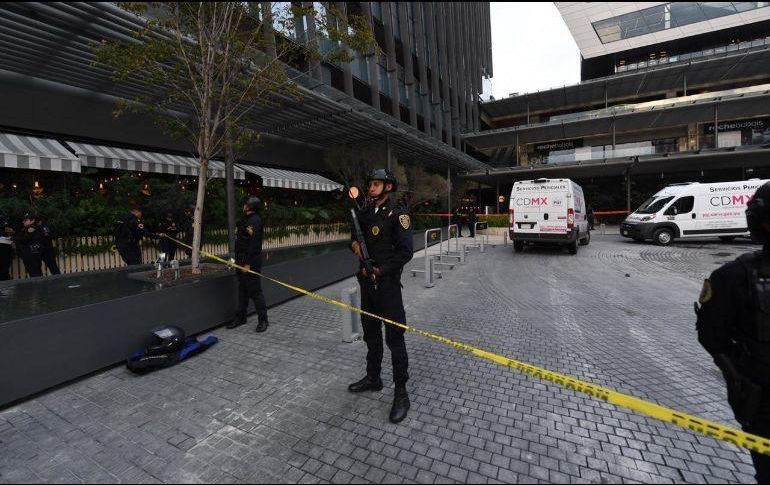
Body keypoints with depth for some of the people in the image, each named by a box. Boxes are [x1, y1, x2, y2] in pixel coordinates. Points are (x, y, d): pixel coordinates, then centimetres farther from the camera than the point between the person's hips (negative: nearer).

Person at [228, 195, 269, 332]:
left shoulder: (255, 221, -15)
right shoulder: (246, 220, 16)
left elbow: (254, 244, -21)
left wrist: (248, 263, -23)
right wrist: (237, 259, 17)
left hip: (251, 262, -10)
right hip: (242, 261, 10)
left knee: (255, 291, -4)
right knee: (242, 290, 16)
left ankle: (263, 320, 5)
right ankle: (241, 317, 27)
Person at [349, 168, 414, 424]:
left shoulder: (397, 214, -10)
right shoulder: (365, 213, 11)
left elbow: (405, 252, -16)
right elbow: (355, 237, 22)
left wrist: (380, 270, -16)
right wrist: (354, 243, -2)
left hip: (387, 283, -7)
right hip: (367, 282, 8)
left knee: (394, 338, -2)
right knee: (370, 334, 18)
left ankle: (401, 393, 11)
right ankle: (373, 378, 36)